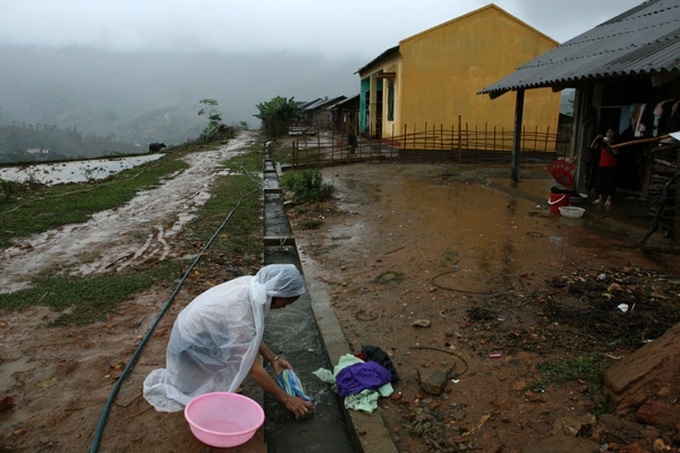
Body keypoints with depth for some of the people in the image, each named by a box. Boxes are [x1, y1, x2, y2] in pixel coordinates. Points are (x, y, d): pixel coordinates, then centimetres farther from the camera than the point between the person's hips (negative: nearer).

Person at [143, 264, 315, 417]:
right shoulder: (241, 313, -34)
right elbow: (253, 368, -27)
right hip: (191, 346, -8)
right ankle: (164, 383, 12)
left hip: (196, 332, 8)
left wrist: (273, 359, -1)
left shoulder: (251, 285, -12)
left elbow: (252, 335, 4)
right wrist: (286, 399, -20)